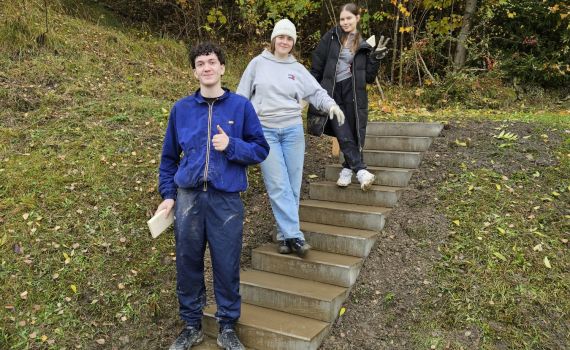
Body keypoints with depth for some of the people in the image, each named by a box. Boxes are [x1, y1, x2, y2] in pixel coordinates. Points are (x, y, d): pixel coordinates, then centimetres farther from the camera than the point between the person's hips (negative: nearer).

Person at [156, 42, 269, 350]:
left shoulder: (241, 106, 1)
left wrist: (231, 145, -15)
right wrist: (168, 194, 8)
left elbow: (261, 149, 2)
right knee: (188, 263, 10)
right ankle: (191, 325, 30)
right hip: (188, 197, 2)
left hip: (226, 199, -2)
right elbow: (169, 156, 14)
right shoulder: (181, 108, 7)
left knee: (227, 265, 5)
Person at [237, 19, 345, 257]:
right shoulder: (258, 63, 6)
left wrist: (331, 105, -11)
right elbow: (242, 96, 8)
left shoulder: (298, 69, 11)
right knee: (278, 186, -9)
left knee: (292, 186, 2)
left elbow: (316, 92, 9)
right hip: (264, 131, -2)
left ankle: (284, 235, 14)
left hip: (292, 130, 3)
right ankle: (294, 236, -6)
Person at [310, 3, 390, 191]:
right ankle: (360, 170, -8)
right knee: (343, 134, -9)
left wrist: (376, 57, -5)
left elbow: (369, 77, 6)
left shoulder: (363, 45, 10)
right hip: (332, 93, -1)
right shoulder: (330, 38, 6)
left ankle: (348, 169, 15)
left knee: (355, 133, 0)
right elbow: (317, 66, 6)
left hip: (354, 93, 1)